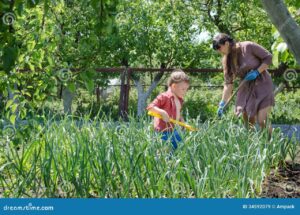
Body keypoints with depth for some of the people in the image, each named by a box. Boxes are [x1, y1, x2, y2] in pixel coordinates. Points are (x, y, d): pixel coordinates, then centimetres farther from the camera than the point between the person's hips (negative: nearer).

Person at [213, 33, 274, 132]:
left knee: (262, 121, -14)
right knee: (247, 121, -3)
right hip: (246, 88, 5)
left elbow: (268, 57, -9)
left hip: (261, 85, -5)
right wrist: (222, 103, -6)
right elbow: (228, 83, 0)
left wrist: (257, 72, -19)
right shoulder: (226, 60, 1)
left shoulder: (248, 46, -15)